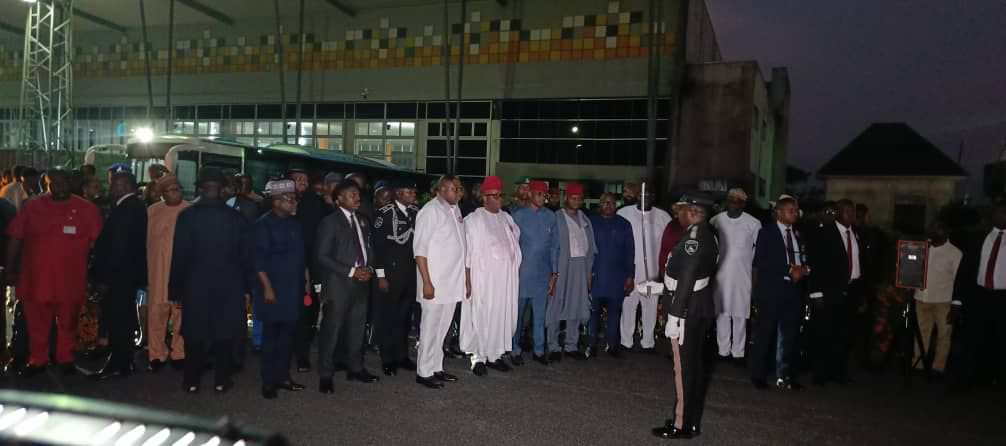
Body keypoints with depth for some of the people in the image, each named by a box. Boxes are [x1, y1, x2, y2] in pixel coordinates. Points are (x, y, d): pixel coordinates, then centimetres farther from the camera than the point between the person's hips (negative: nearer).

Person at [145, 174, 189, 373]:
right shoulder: (152, 212, 7)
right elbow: (147, 241, 9)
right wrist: (145, 271, 6)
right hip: (157, 272, 2)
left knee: (181, 313, 5)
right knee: (156, 313, 3)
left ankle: (179, 353, 17)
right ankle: (157, 354, 16)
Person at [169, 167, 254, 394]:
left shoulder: (187, 216, -6)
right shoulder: (235, 217, -3)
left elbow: (179, 255, -3)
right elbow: (246, 255, 0)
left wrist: (176, 289, 3)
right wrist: (247, 287, 6)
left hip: (195, 285, 0)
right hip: (229, 286, 0)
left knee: (194, 333, 11)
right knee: (224, 332, 9)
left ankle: (192, 381, 18)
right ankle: (221, 380, 13)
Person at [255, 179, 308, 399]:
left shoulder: (294, 223, 11)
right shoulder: (264, 224, -8)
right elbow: (259, 259, -11)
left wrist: (306, 280, 14)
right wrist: (267, 287, -14)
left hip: (294, 289, 6)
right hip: (274, 288, -6)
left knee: (288, 333, 10)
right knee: (271, 334, 2)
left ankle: (283, 376, 21)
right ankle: (268, 382, 11)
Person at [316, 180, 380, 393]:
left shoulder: (362, 221, 14)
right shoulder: (330, 222, -6)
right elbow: (323, 257, -11)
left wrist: (368, 268, 0)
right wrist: (351, 271, -15)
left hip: (361, 283, 6)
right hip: (339, 285, -6)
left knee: (357, 328, 12)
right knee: (331, 330, -1)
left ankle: (355, 368, 25)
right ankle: (325, 375, 9)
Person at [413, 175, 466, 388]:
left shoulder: (455, 209, 10)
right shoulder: (430, 211, -11)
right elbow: (419, 250, -13)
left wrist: (464, 278, 13)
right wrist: (427, 282, -16)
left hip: (453, 281, 7)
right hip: (435, 282, -7)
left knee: (443, 327, 14)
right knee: (430, 327, 1)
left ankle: (436, 368, 25)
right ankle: (424, 372, 12)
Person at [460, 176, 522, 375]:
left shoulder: (507, 218, 13)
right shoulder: (473, 220, -3)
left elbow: (516, 239, 19)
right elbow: (467, 251, -7)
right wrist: (467, 280, -12)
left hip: (505, 277, 5)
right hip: (483, 277, -5)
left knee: (503, 315, 7)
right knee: (481, 316, -2)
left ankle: (495, 355, 18)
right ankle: (478, 357, 9)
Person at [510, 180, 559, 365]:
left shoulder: (550, 216, 6)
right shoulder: (518, 215, -2)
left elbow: (554, 246, 9)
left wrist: (554, 274, 7)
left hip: (543, 274, 2)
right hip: (522, 273, -2)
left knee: (540, 314, 8)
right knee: (518, 313, 5)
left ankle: (539, 350, 18)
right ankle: (515, 350, 17)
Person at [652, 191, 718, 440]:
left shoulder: (694, 236, -20)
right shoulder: (708, 233, 8)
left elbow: (687, 279, -22)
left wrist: (674, 317, -20)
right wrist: (661, 285, 20)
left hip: (687, 308, -10)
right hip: (702, 306, 10)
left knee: (682, 367, 0)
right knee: (695, 364, 16)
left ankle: (681, 425, 10)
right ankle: (693, 422, 28)